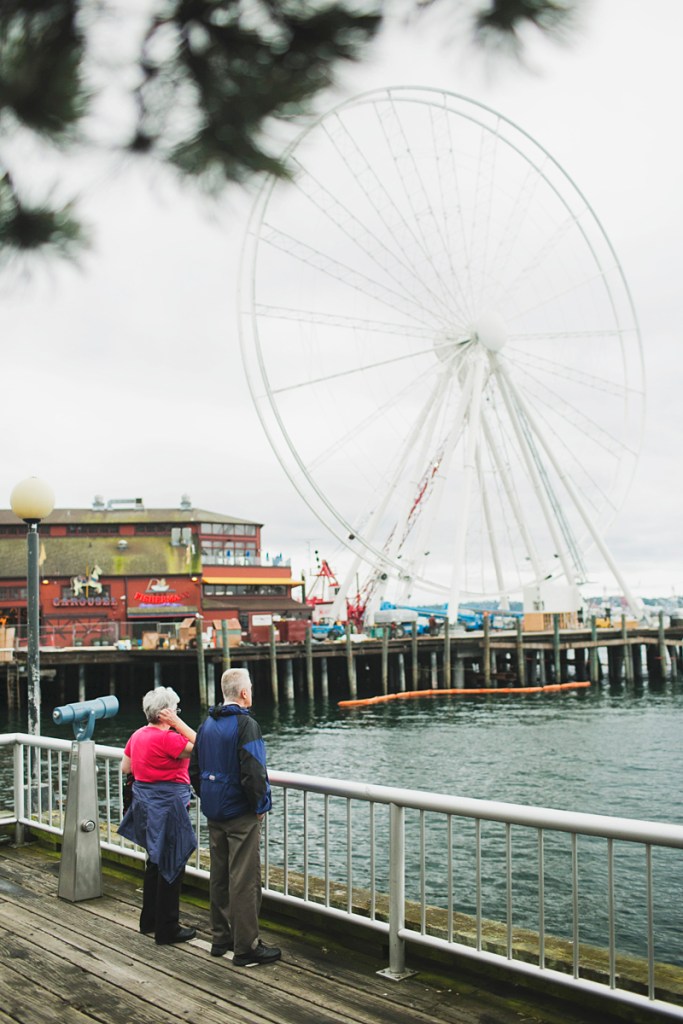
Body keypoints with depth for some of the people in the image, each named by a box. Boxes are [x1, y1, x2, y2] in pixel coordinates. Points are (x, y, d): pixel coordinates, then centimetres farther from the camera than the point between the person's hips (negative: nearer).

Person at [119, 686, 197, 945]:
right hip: (167, 806, -9)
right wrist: (178, 724, -20)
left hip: (146, 804, 9)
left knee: (155, 862, 22)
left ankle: (149, 921, 33)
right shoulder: (167, 738, -22)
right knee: (171, 867, 1)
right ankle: (167, 930, 9)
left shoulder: (138, 735, 5)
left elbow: (125, 767, 16)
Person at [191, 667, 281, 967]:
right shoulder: (245, 725, -18)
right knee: (244, 879, -2)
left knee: (218, 875, 16)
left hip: (214, 813, 8)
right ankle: (246, 947, 4)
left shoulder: (207, 724, 7)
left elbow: (195, 768, 13)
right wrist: (259, 803, -9)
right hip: (241, 813, -8)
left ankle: (220, 938, 26)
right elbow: (253, 773, -24)